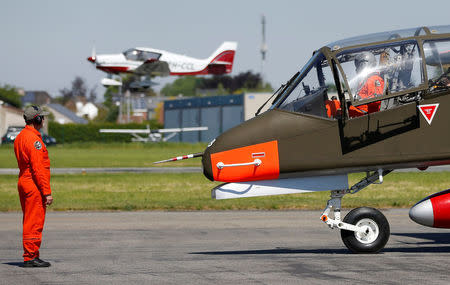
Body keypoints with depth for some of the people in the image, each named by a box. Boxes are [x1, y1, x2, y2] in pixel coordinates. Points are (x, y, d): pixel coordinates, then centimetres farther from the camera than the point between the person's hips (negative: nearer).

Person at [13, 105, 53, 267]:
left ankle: (31, 256, 18)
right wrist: (47, 192, -18)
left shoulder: (20, 137, 15)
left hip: (23, 182, 10)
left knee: (30, 222, 14)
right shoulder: (33, 139, -16)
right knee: (34, 223, -7)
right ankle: (31, 258, -6)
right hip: (34, 186, -10)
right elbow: (38, 168, -20)